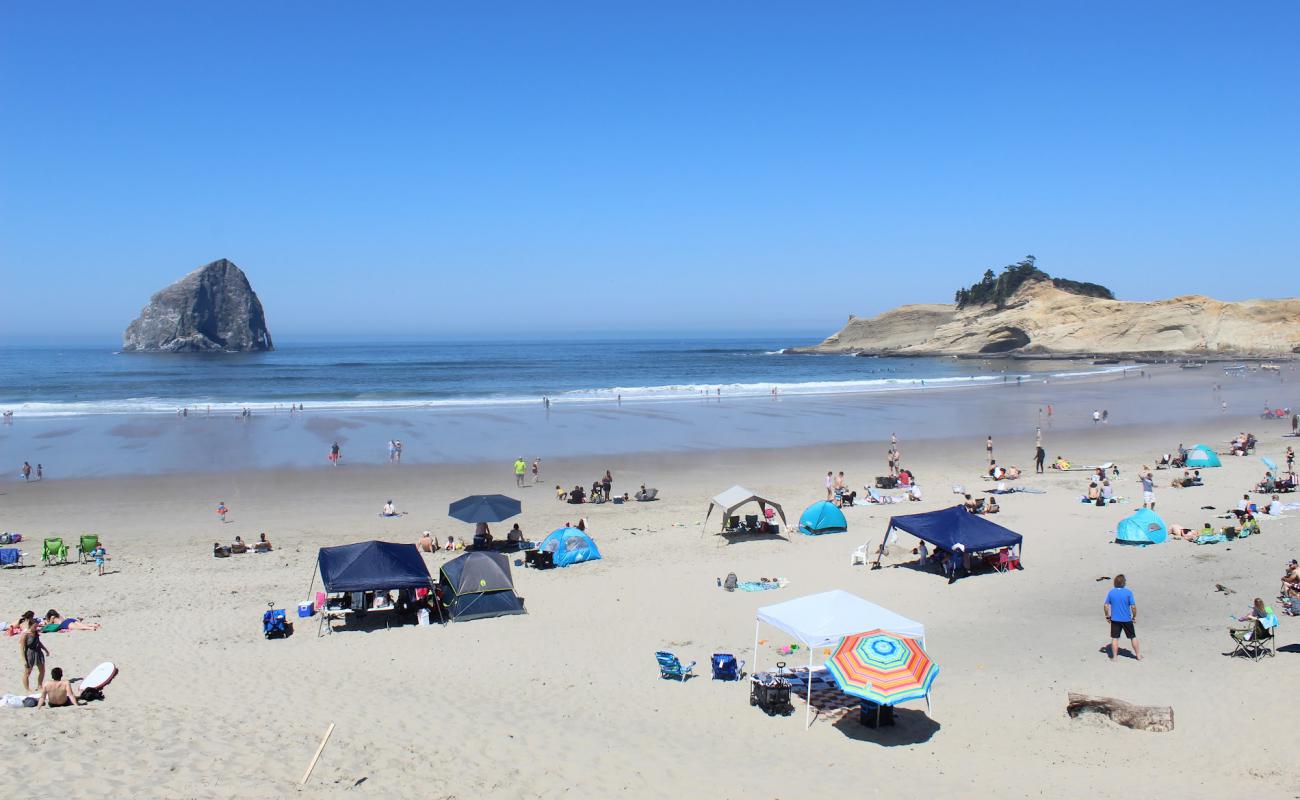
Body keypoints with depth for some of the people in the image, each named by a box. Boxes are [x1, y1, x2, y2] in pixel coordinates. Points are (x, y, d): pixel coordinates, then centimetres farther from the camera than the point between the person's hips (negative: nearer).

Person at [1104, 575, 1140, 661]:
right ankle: (1138, 655, 25)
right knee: (1133, 637, 15)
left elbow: (1106, 605, -2)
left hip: (1115, 619, 1)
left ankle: (1114, 657, 11)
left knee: (1114, 638, 8)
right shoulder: (1128, 592, -12)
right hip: (1127, 619, -1)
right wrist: (1134, 616, 1)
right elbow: (1133, 606, -13)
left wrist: (1107, 616, 10)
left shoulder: (1111, 592, -4)